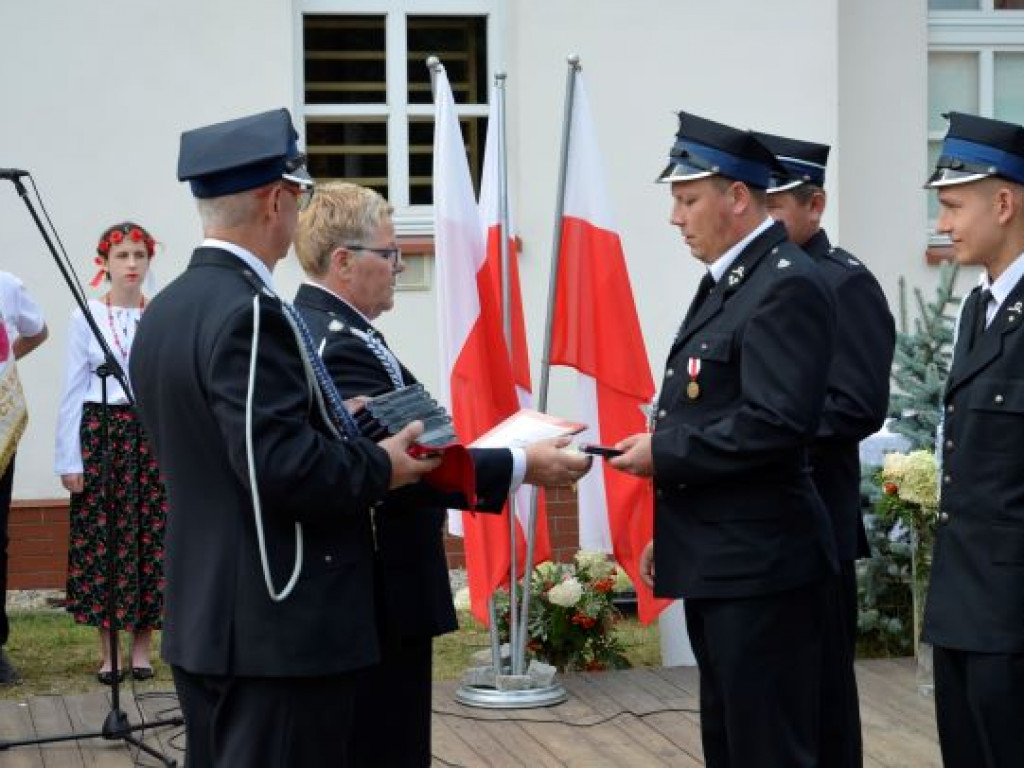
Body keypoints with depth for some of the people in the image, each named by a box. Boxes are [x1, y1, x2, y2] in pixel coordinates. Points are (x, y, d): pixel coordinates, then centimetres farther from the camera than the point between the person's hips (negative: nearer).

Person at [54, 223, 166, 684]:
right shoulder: (86, 317, 1)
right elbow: (72, 392, 2)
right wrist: (68, 460, -2)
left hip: (152, 434, 1)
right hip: (101, 433, 0)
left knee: (150, 536, -1)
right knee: (99, 538, 0)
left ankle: (142, 646, 10)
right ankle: (108, 652, 9)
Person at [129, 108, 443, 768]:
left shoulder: (165, 311, 11)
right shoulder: (250, 314, -19)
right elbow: (280, 467, -24)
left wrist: (337, 423, 14)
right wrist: (380, 466, -9)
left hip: (202, 618, 10)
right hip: (279, 627, -10)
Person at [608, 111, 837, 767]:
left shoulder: (788, 285, -16)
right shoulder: (726, 281, 15)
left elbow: (776, 423, -25)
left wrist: (664, 453, -17)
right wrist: (670, 533, 20)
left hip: (760, 568, -10)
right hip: (715, 563, 10)